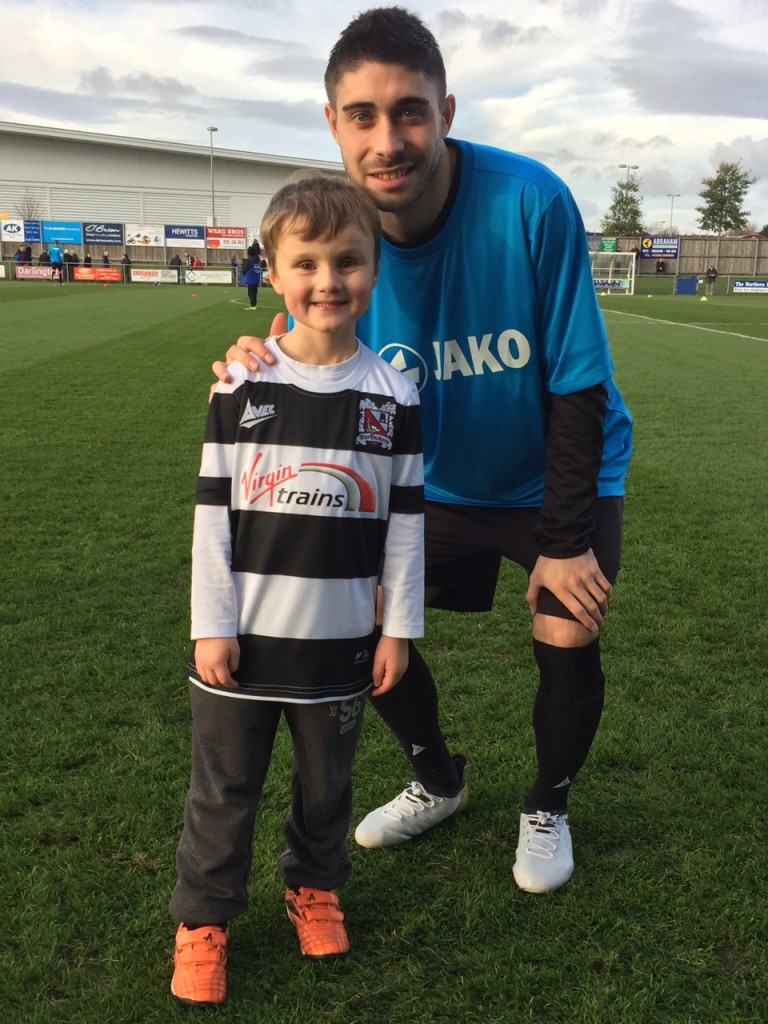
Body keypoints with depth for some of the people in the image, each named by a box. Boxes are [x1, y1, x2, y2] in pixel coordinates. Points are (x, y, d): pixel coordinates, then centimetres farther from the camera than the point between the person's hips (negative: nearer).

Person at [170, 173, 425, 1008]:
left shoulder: (393, 395, -4)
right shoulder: (241, 384, -6)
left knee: (326, 783, 19)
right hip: (242, 640, 0)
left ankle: (314, 888, 44)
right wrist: (210, 626, -6)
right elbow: (212, 511, -4)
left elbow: (405, 521, 0)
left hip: (341, 642, 1)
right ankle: (202, 919, 33)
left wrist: (398, 628, 0)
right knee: (222, 791, 12)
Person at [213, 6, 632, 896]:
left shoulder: (529, 202, -29)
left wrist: (563, 541, -19)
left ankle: (547, 807, 20)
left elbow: (577, 389, -22)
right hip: (438, 484, 4)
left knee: (566, 641, -15)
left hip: (560, 476, -3)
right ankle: (437, 783, 33)